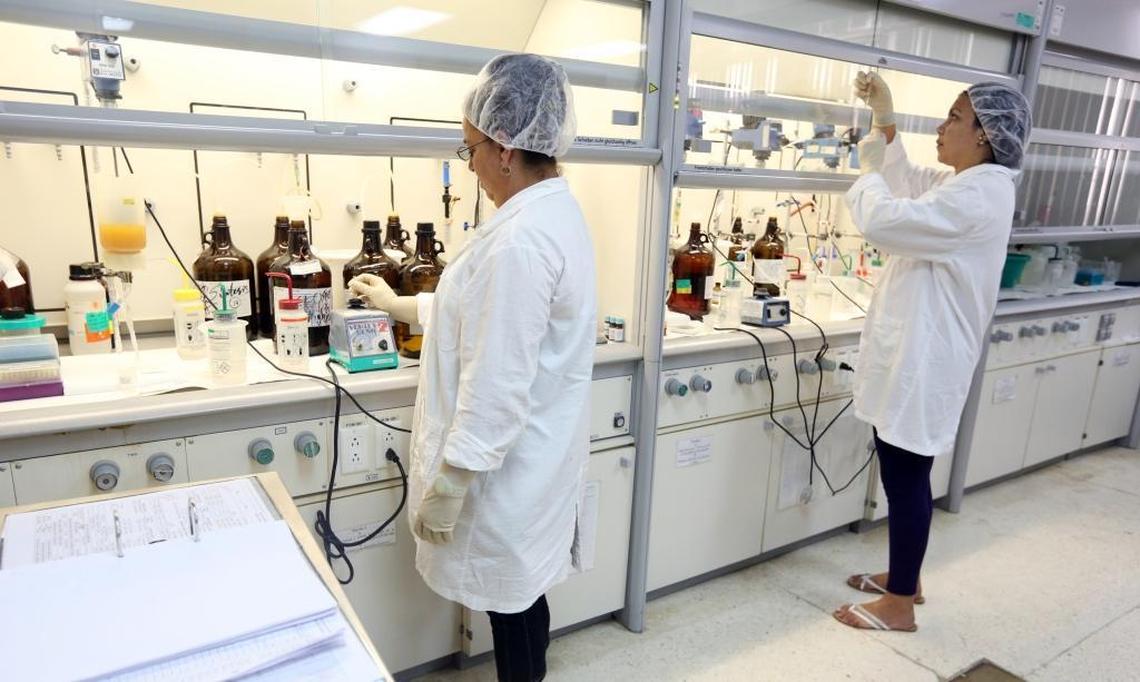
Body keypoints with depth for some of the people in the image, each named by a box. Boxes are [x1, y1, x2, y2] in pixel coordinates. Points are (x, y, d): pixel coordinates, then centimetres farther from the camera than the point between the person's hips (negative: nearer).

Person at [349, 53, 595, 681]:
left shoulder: (520, 240, -26)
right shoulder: (553, 210, 6)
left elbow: (495, 389, -26)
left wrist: (446, 487, -17)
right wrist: (400, 305, 27)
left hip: (506, 467, -9)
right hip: (533, 456, 9)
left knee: (513, 604, 11)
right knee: (521, 597, 24)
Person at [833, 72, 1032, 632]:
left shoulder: (978, 196, -19)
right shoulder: (962, 183, 12)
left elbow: (882, 220, -26)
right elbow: (905, 183, 27)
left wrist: (868, 168, -7)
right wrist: (884, 119, 14)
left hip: (924, 359, -10)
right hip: (911, 352, 10)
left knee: (906, 478, 1)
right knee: (901, 474, 19)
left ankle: (899, 606, 17)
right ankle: (904, 577, 36)